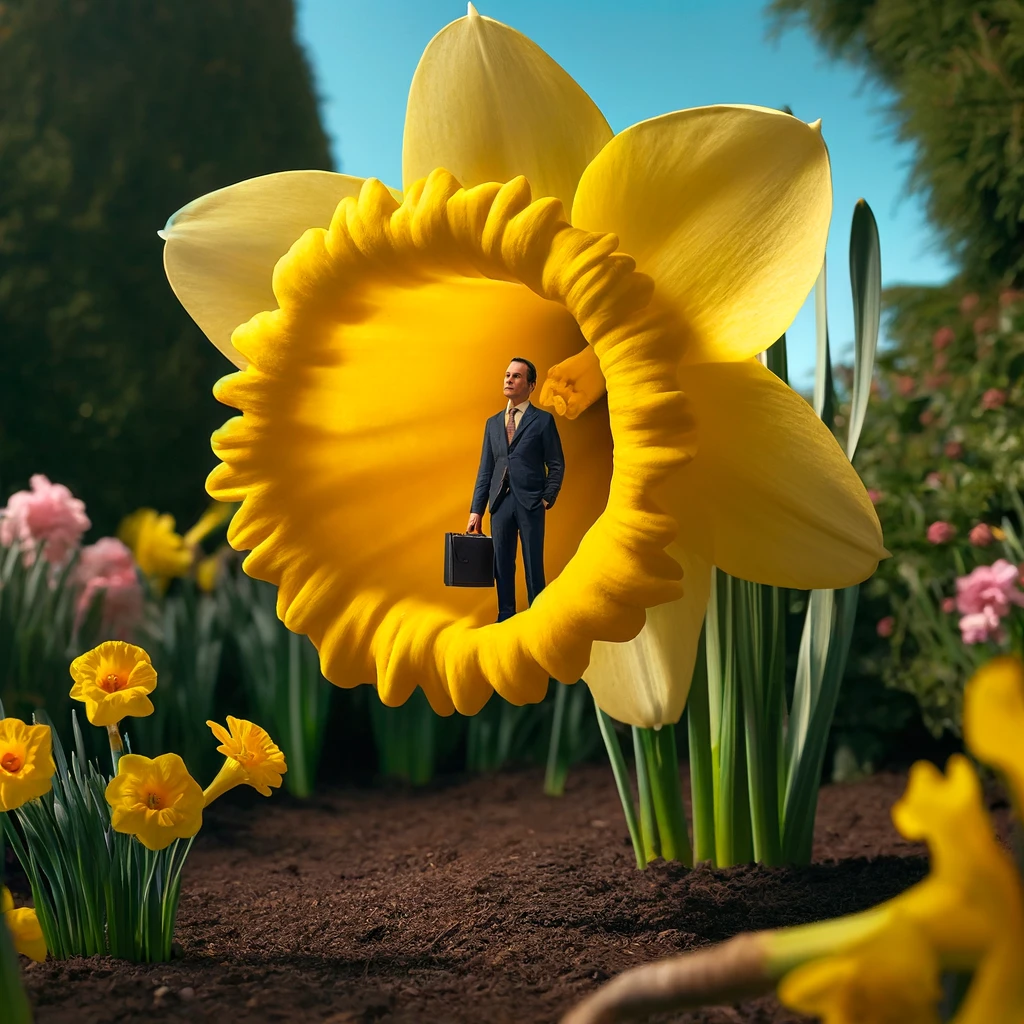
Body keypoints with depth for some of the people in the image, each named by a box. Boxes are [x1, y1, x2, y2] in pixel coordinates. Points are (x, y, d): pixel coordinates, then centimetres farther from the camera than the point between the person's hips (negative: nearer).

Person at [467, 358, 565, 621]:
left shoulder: (543, 420, 2)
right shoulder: (493, 423, 14)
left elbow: (556, 465, 1)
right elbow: (485, 469, 12)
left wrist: (547, 499, -9)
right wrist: (476, 510, 7)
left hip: (530, 503, -4)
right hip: (500, 502, 4)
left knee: (534, 565, 1)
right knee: (502, 565, 5)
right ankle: (505, 617, 13)